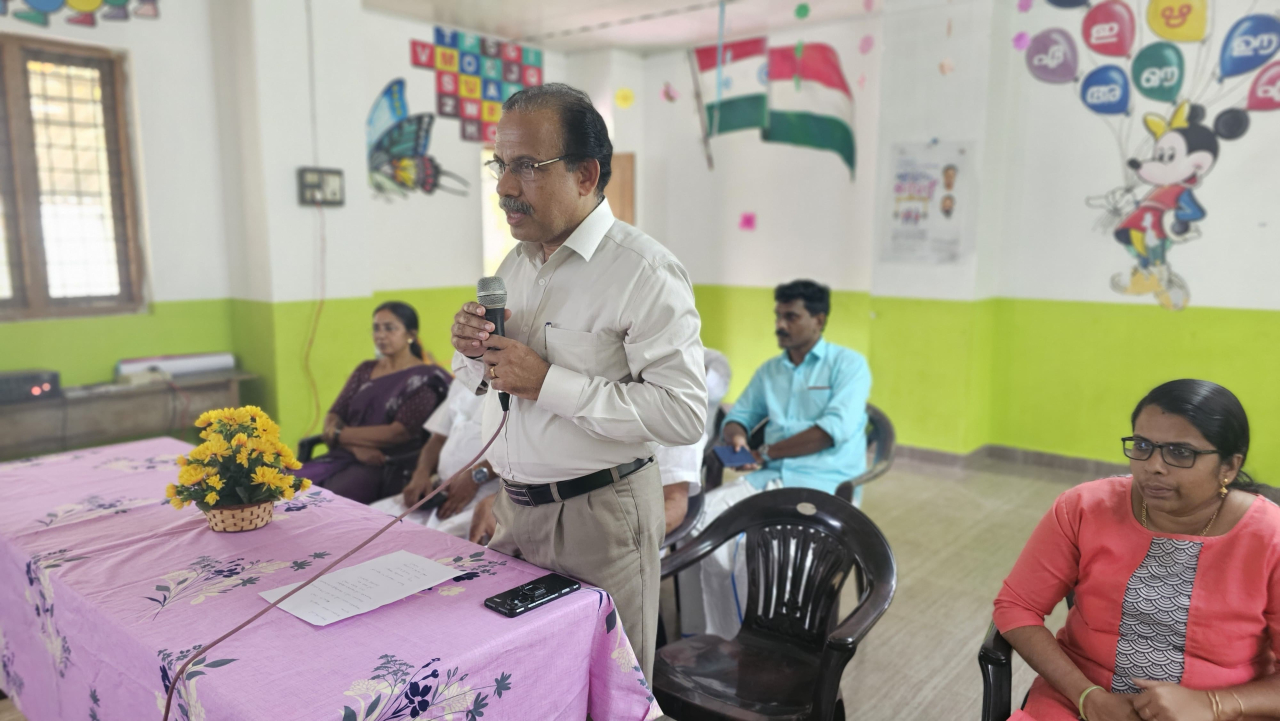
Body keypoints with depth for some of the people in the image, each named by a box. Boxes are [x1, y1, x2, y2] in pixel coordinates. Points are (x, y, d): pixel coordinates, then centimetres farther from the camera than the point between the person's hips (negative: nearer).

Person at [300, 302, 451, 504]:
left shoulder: (423, 379, 0)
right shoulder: (364, 371, 19)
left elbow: (399, 433, -10)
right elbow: (333, 417, 11)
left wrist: (339, 434, -5)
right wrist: (357, 446, -10)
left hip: (388, 467, -5)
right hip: (343, 457, 6)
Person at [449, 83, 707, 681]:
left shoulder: (644, 271, -16)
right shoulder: (515, 262, 9)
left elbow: (684, 414, -24)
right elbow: (481, 380, 19)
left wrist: (549, 383, -24)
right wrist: (474, 353, -5)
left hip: (598, 515, -7)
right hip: (514, 505, 7)